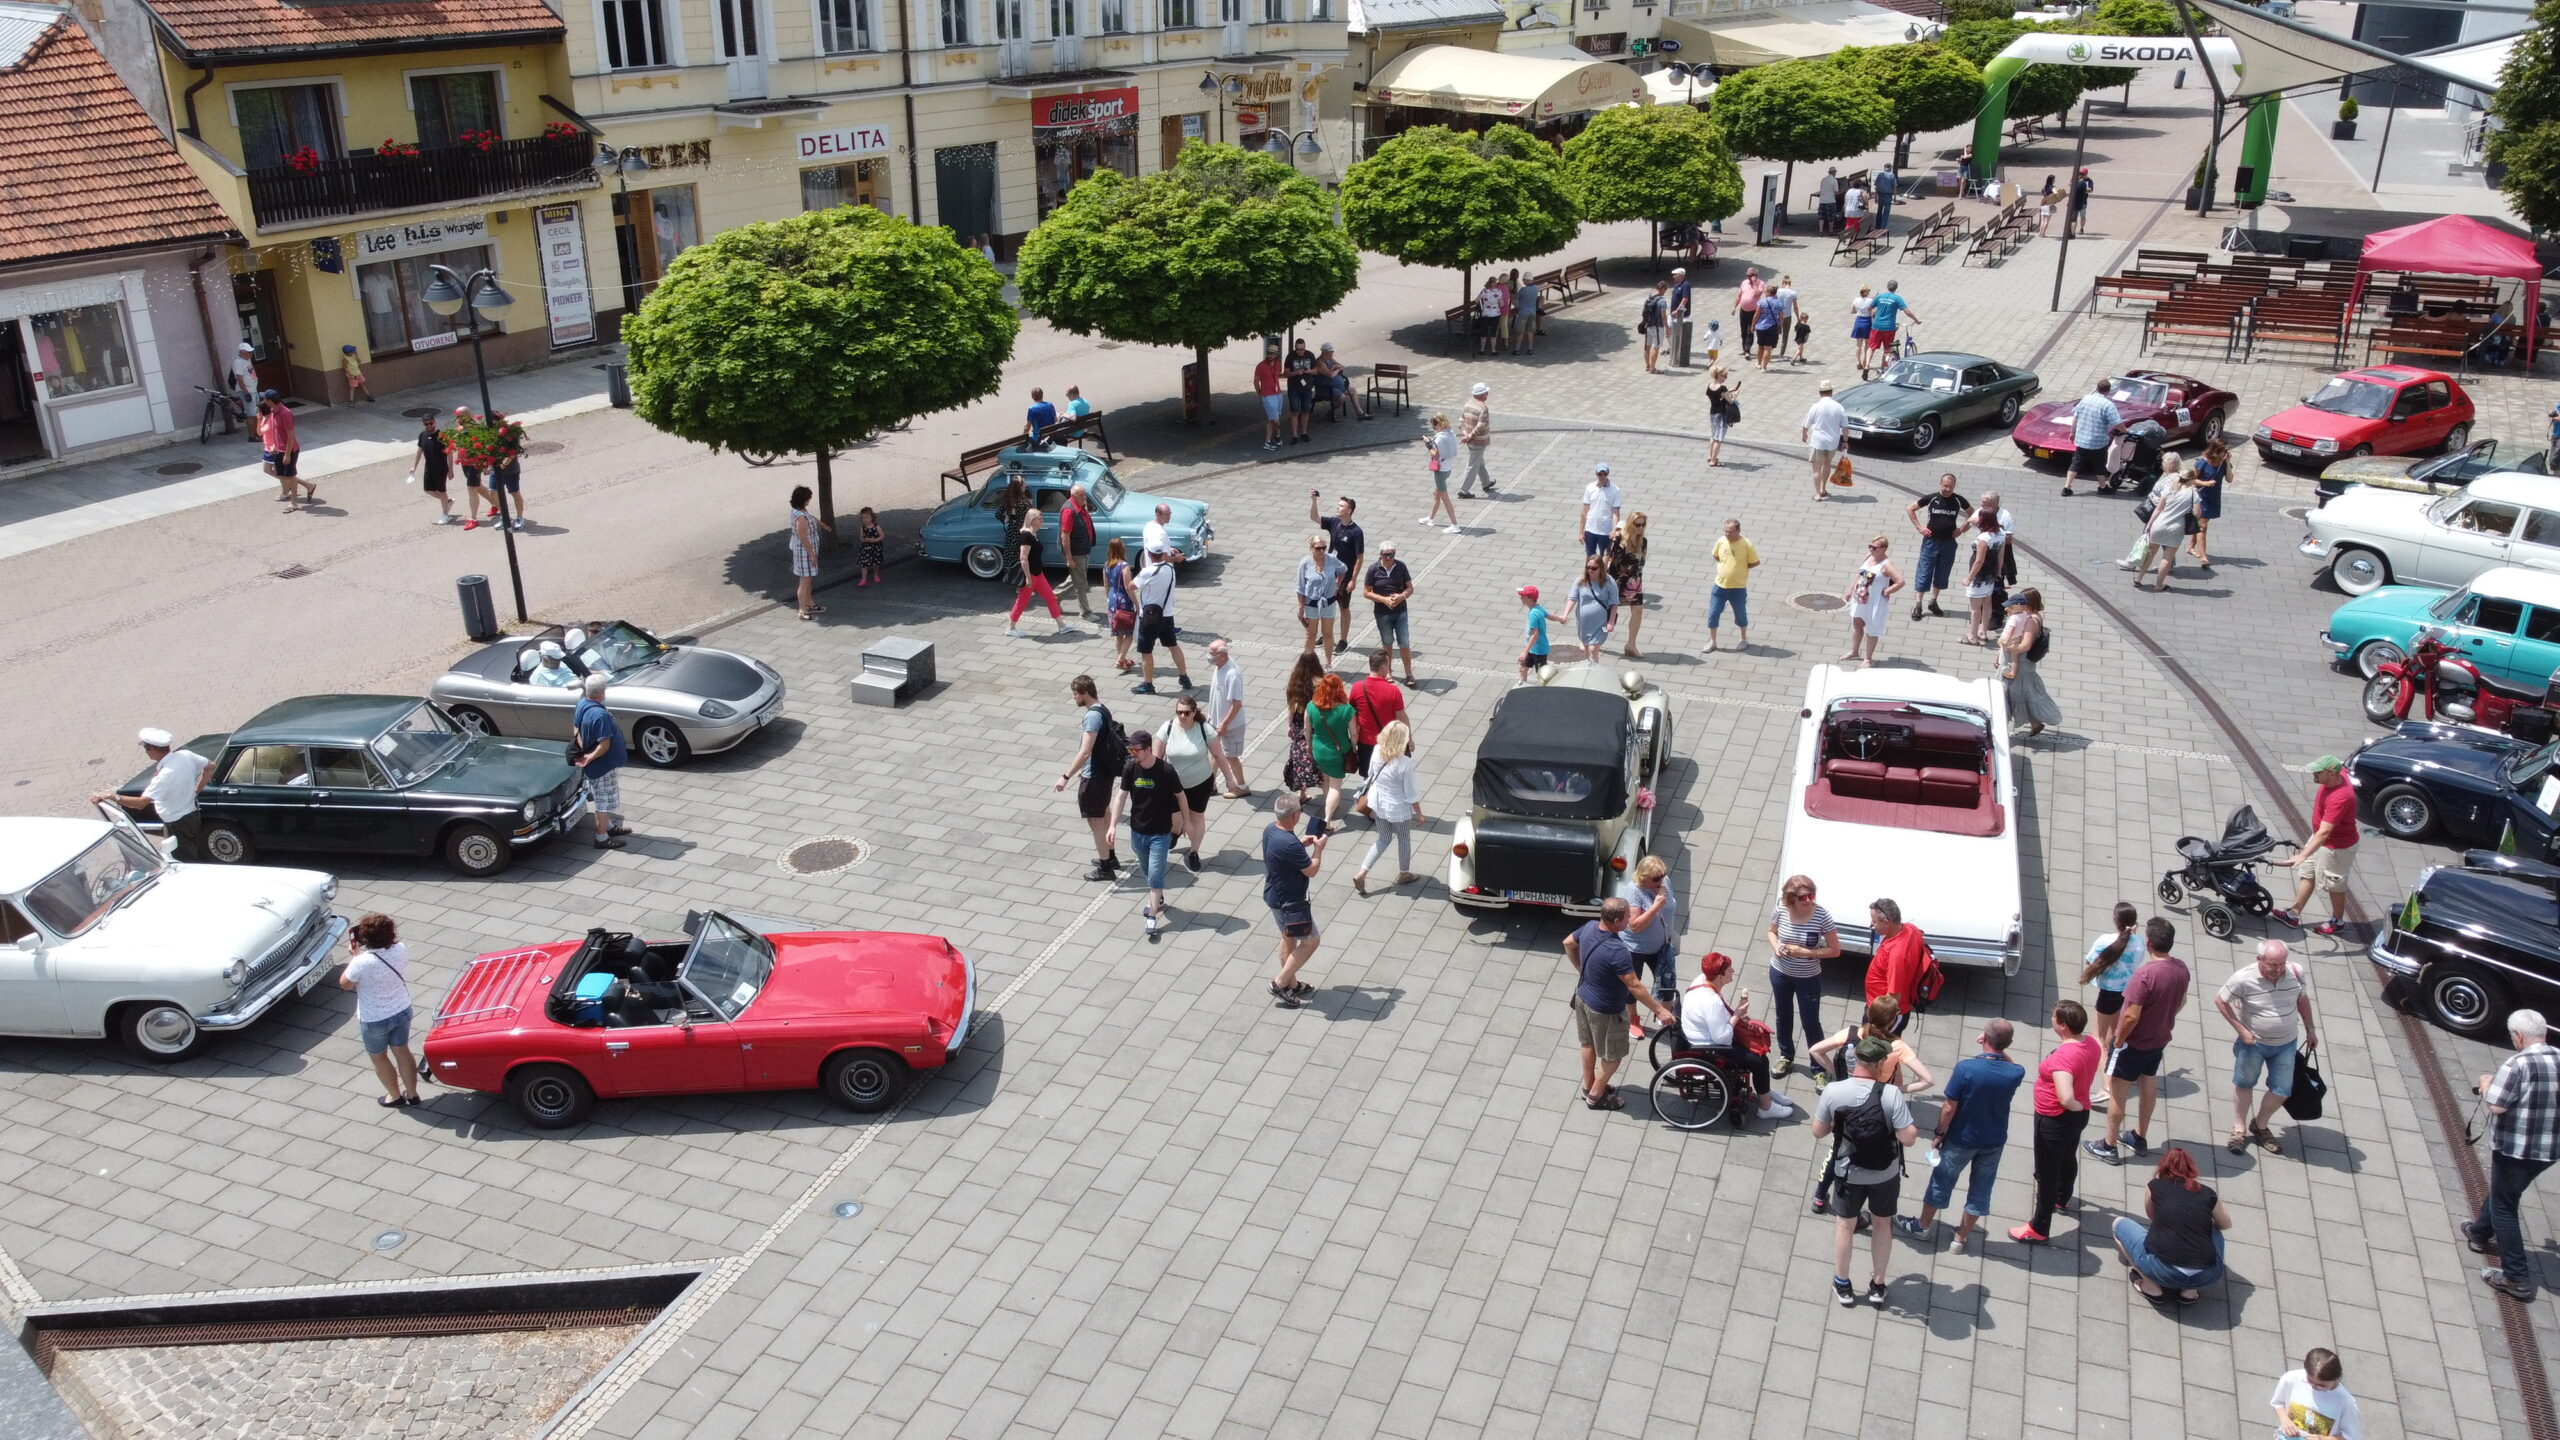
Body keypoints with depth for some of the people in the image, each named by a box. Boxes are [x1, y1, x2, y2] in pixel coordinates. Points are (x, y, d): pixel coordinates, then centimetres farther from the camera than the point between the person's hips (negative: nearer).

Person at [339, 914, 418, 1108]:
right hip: (401, 1012, 4)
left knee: (378, 1057, 21)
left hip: (374, 1020, -4)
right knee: (402, 1051, 23)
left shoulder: (362, 962, -31)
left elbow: (345, 984, -11)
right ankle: (412, 1094, 35)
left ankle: (396, 1097, 35)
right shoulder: (401, 950, -16)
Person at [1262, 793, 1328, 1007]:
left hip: (1275, 895, 10)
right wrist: (1318, 848, -8)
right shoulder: (1289, 844, -33)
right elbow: (1311, 871, -22)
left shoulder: (1270, 830, -4)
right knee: (1311, 940, 4)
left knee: (1288, 939, 23)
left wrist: (1302, 844, 6)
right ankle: (1280, 983, 7)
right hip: (1289, 901, -10)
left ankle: (1292, 984, 36)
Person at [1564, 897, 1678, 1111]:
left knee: (1589, 1044, 28)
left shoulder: (1590, 927, -13)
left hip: (1583, 997, 8)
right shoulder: (1617, 951, -37)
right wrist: (1659, 1010, -22)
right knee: (1613, 1055, 16)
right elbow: (1635, 987, -31)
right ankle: (1596, 1095, 32)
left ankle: (1589, 1085, 47)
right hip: (1605, 1010, -8)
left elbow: (1568, 943, 7)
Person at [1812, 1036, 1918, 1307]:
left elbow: (1818, 1132, -9)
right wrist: (1916, 1129, -1)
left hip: (1849, 1173, 1)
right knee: (1883, 1223, 24)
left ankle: (1842, 1284, 36)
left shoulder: (1833, 1091, -20)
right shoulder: (1891, 1094, -25)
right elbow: (1908, 1138, -23)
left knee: (1845, 1223, 23)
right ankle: (1878, 1285, 38)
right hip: (1885, 1174, 0)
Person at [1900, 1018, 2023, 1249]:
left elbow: (1949, 1108, -20)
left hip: (1961, 1139, -3)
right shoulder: (2016, 1074, -17)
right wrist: (1999, 1051, -5)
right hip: (1994, 1142, 3)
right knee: (1980, 1189, 19)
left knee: (1942, 1181, 18)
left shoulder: (1965, 1068, -28)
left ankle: (1922, 1226, 36)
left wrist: (1939, 1133, -5)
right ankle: (1961, 1237, 33)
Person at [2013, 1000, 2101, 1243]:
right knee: (2068, 1159, 32)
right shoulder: (2091, 1044, -8)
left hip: (2055, 1120, -9)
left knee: (2046, 1172, 6)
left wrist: (2077, 1106, -20)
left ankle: (2039, 1229, 19)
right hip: (2079, 1115, 9)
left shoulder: (2062, 1057, -35)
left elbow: (2066, 1099, -41)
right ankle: (2062, 1199, 58)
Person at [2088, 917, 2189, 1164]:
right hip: (2160, 1039, 7)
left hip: (2135, 1042, -7)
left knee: (2116, 1090, 7)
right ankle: (2140, 1137, 40)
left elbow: (2132, 1016, -29)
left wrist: (2118, 1040, -14)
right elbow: (2181, 1002, 9)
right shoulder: (2181, 968, -8)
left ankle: (2109, 1147, 17)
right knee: (2149, 1086, 24)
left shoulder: (2144, 974, -32)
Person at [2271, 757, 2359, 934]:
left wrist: (2303, 855, -51)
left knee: (2334, 886, 12)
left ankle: (2338, 921, 34)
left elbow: (2324, 833, -45)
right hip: (2320, 837, 9)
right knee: (2307, 874, 16)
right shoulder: (2339, 773, -15)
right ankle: (2294, 914, 27)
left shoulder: (2339, 798, -41)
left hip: (2336, 846, -9)